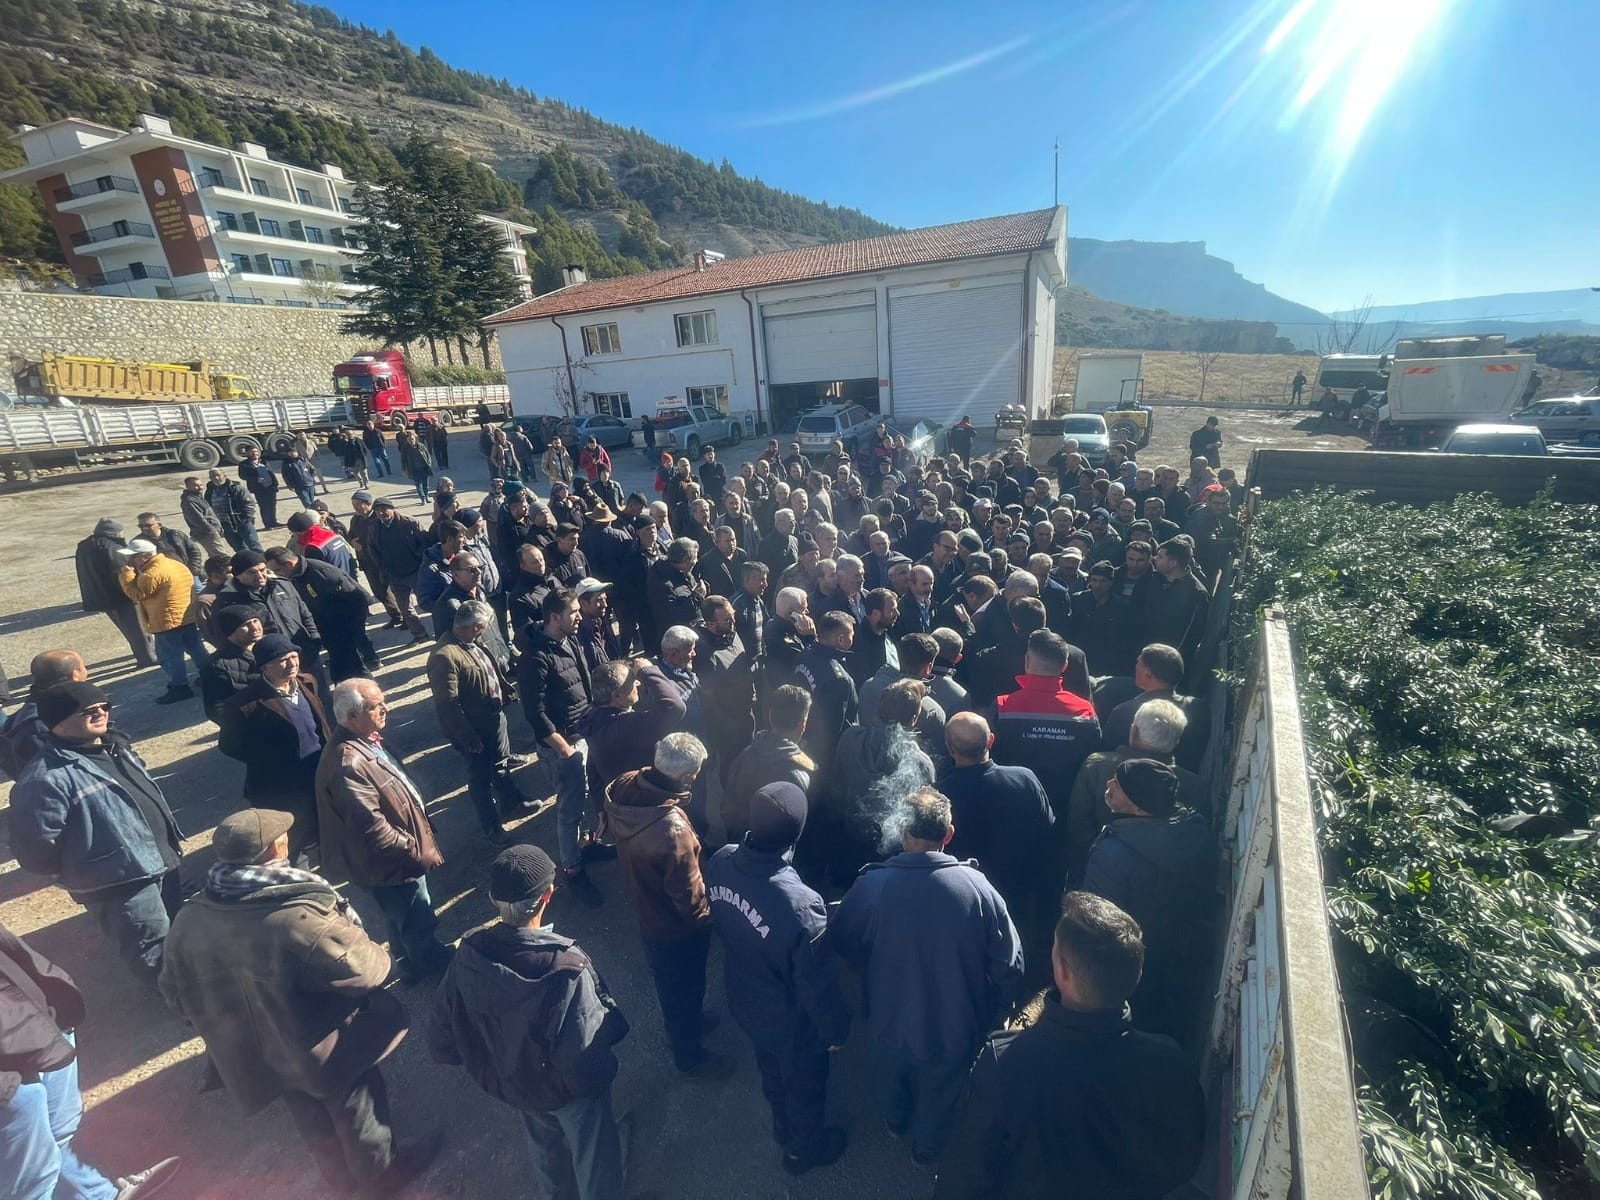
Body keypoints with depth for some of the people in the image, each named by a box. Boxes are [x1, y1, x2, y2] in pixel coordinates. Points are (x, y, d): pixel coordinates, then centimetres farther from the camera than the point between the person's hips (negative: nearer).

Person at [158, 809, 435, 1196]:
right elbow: (365, 969, -30)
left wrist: (223, 1024, 18)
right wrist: (379, 955, -7)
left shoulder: (189, 920, -15)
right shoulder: (302, 917, -37)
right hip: (323, 1051, -6)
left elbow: (176, 993, 2)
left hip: (256, 1054, 6)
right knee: (355, 1108, 21)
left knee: (311, 1114, 30)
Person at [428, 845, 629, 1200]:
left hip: (508, 1082, 6)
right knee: (594, 1154, 25)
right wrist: (610, 1020, -17)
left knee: (543, 1142, 36)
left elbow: (442, 1042, -11)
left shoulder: (468, 955, -25)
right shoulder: (566, 970, -40)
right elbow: (585, 1063, -36)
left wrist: (488, 1056, 6)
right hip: (568, 1089, -5)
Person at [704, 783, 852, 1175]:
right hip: (791, 1022, -5)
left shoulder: (721, 862, -25)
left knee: (771, 1070, 35)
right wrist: (835, 1029, -6)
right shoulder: (800, 905, -44)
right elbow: (818, 983, -26)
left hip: (744, 1001, 5)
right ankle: (804, 1149, 58)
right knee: (805, 1087, 29)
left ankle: (783, 1127, 64)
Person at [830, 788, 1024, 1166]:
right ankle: (929, 1150, 58)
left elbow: (841, 944, -8)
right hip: (955, 1026, 0)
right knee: (939, 1097, 31)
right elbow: (1009, 966, -17)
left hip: (890, 1019, 1)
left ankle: (897, 1124, 63)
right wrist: (992, 1013, 3)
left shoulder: (871, 885, -27)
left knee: (890, 1080, 35)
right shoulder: (977, 887, -28)